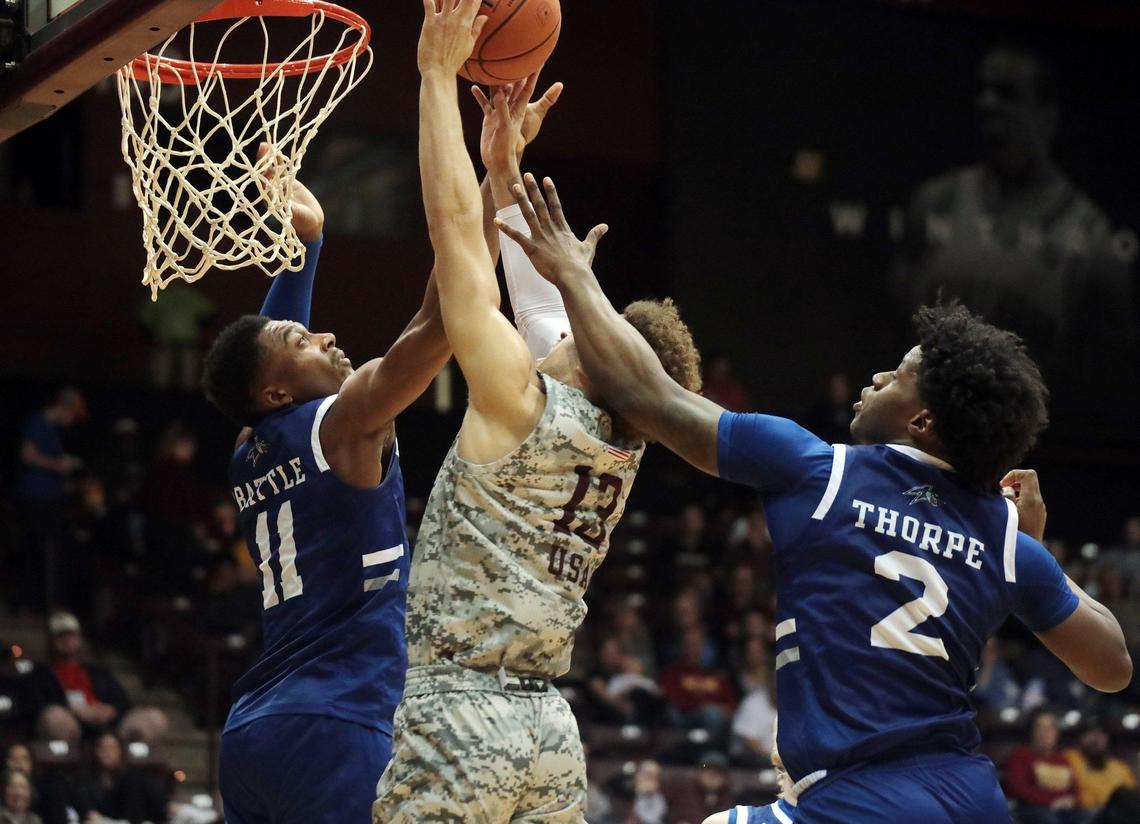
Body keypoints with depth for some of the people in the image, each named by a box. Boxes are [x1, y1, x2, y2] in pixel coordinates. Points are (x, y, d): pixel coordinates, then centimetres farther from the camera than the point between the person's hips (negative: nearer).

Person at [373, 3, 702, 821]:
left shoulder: (520, 402, -9)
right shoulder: (621, 439, 9)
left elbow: (455, 224, -7)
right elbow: (539, 291, 22)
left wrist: (440, 73, 0)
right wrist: (505, 163, 26)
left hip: (461, 716, -8)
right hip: (551, 729, 8)